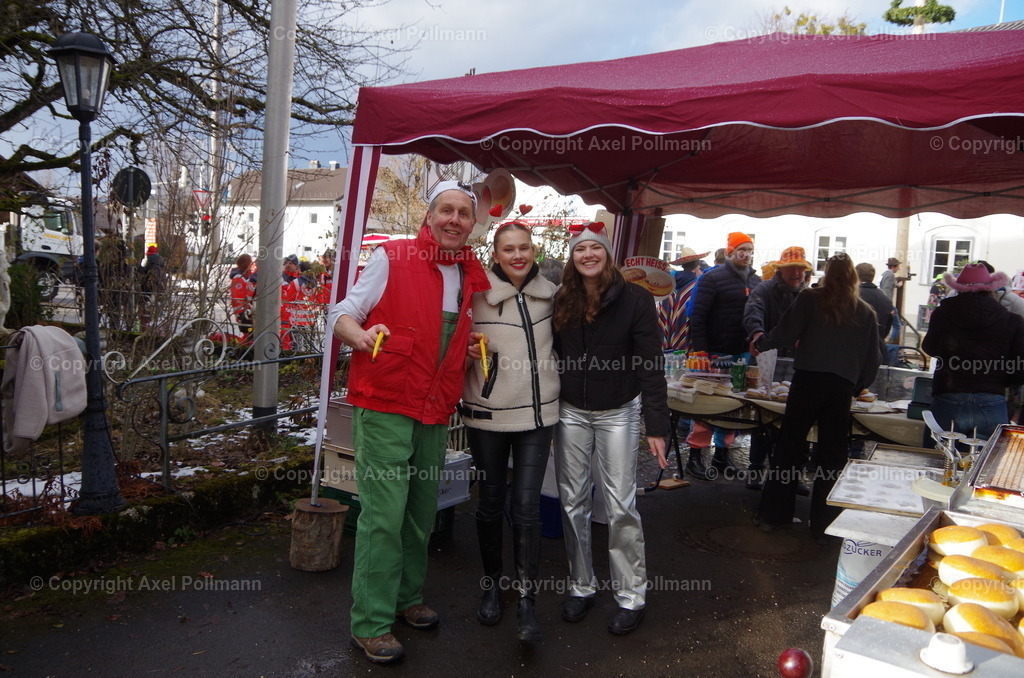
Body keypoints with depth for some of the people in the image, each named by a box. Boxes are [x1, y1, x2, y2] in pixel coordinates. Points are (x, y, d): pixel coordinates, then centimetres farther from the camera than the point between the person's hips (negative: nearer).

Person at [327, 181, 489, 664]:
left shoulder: (473, 276, 11)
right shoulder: (391, 258, -5)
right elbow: (342, 314, -4)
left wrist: (476, 349, 4)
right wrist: (361, 336, -26)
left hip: (435, 413, 6)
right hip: (384, 406, -6)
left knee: (421, 513, 15)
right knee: (382, 517, -4)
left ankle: (407, 598, 33)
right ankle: (370, 624, 10)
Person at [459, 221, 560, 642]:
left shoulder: (549, 293, 6)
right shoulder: (478, 294, -6)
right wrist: (470, 347, -18)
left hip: (537, 414, 2)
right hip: (487, 413, -1)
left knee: (526, 507, -4)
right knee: (490, 503, 11)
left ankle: (526, 599, 8)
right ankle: (491, 585, 31)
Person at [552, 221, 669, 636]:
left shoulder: (635, 300, -9)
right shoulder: (561, 301, 2)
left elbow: (651, 366, -10)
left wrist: (656, 426, -14)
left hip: (617, 413, -3)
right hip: (570, 413, 4)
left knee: (620, 505, -1)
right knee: (573, 502, 9)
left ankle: (631, 595, 14)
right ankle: (581, 586, 25)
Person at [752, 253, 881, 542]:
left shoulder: (810, 298, 1)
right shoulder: (866, 312, 12)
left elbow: (786, 334, -6)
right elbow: (874, 358, 15)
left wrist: (760, 342, 11)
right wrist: (857, 387, 27)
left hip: (808, 379, -2)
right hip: (842, 386, 2)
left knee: (789, 447, 7)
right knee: (832, 455, 10)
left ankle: (772, 515, 13)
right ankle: (823, 525, 16)